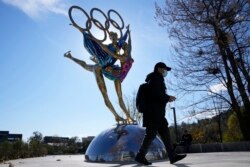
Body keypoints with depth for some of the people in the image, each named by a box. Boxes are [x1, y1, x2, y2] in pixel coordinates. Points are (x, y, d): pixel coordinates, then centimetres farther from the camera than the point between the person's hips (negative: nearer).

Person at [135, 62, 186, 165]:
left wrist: (166, 98, 11)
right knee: (151, 134, -8)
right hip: (153, 112, -10)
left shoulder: (157, 80, 27)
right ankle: (140, 156, 0)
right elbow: (155, 93, -20)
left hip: (157, 113, 10)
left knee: (165, 133, 7)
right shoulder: (155, 78, -5)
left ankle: (172, 156, 9)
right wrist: (168, 98, -8)